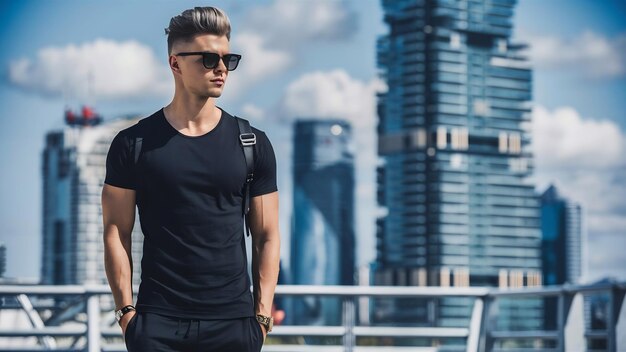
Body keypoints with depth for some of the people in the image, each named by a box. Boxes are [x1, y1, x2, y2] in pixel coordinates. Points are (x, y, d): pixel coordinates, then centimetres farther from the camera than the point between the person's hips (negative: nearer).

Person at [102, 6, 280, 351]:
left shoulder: (253, 144, 6)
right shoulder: (134, 143, 3)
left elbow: (267, 236, 7)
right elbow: (116, 232, 3)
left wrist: (262, 314, 0)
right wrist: (125, 310, -4)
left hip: (233, 321, 1)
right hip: (158, 322, -1)